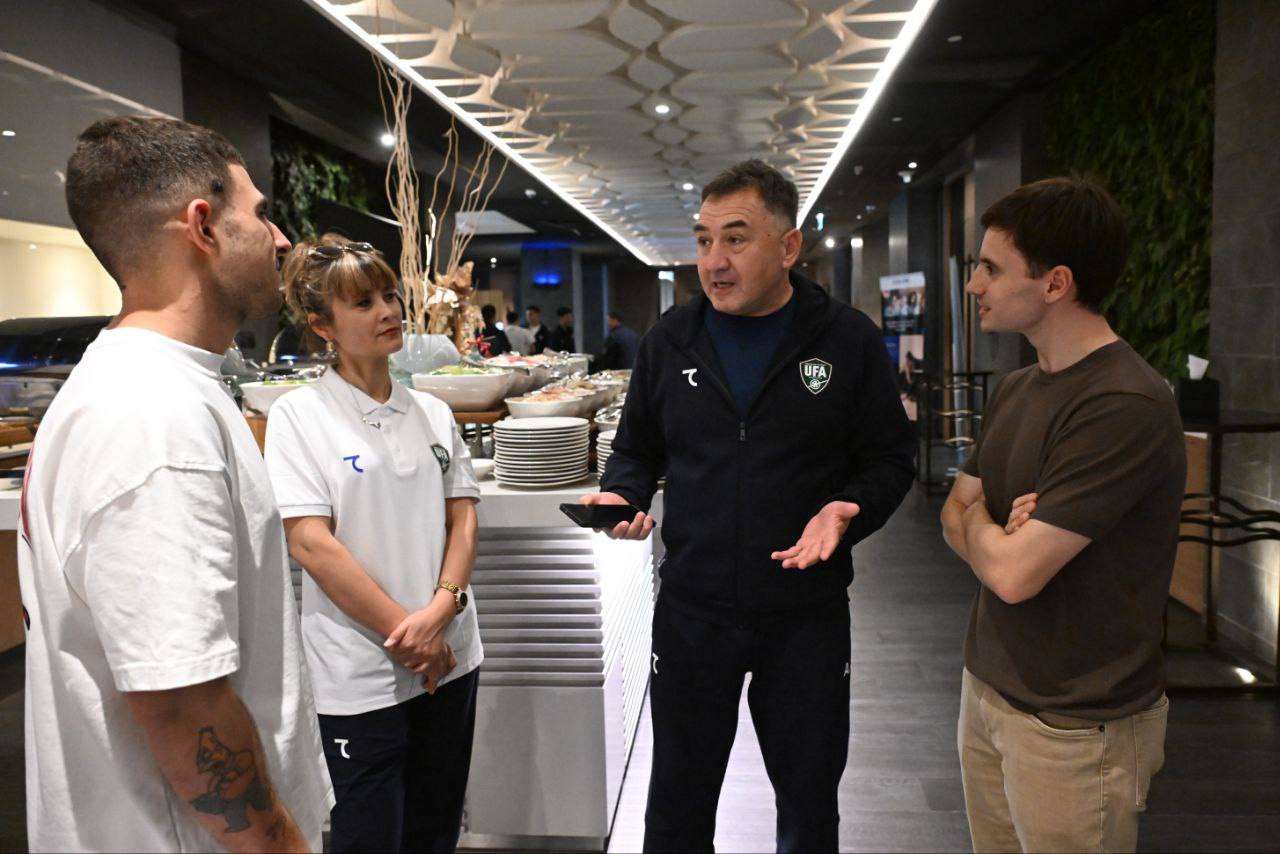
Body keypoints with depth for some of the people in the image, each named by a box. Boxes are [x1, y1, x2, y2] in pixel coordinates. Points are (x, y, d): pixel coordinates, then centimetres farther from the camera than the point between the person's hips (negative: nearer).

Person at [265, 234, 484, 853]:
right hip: (360, 668, -4)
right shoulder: (300, 414, -7)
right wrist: (402, 629, -14)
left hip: (449, 656, 5)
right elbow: (309, 542, -13)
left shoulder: (431, 411, 7)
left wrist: (441, 609, -11)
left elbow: (462, 518, 5)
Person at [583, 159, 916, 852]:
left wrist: (847, 510, -19)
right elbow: (637, 449, 12)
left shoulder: (849, 341, -4)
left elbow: (890, 459, 1)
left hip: (808, 613, -1)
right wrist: (620, 495, -9)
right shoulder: (670, 341, 2)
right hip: (692, 609, 2)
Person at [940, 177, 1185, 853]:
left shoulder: (1124, 406, -23)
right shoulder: (1016, 388, 5)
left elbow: (1012, 573, -26)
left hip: (1074, 724, -7)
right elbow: (955, 518, 7)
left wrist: (978, 521, -5)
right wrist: (1002, 535, -15)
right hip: (987, 688, 7)